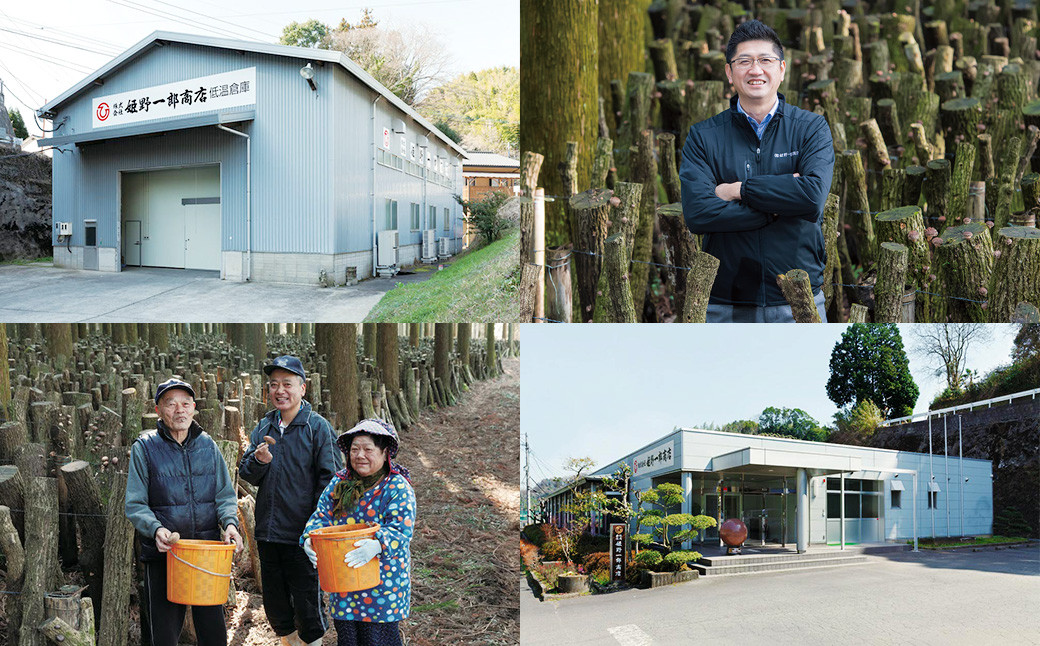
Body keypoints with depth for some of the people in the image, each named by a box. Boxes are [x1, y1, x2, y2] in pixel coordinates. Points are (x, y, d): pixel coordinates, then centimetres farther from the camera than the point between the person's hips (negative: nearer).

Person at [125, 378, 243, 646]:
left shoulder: (207, 444, 8)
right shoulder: (144, 447, -1)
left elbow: (225, 493, 11)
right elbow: (135, 505, -2)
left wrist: (230, 522, -9)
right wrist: (156, 529, -21)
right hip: (163, 554, -2)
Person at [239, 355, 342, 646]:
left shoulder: (318, 427, -7)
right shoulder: (264, 427, 10)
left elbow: (331, 480, -9)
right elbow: (246, 475, 8)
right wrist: (259, 460, -15)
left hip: (303, 535, -5)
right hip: (268, 533, 5)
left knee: (307, 602, 2)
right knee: (274, 604, 16)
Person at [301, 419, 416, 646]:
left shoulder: (398, 488, -8)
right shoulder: (338, 483, 10)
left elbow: (400, 530, -19)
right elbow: (321, 516, 6)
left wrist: (377, 546, -39)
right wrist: (310, 539, -16)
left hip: (383, 585, -5)